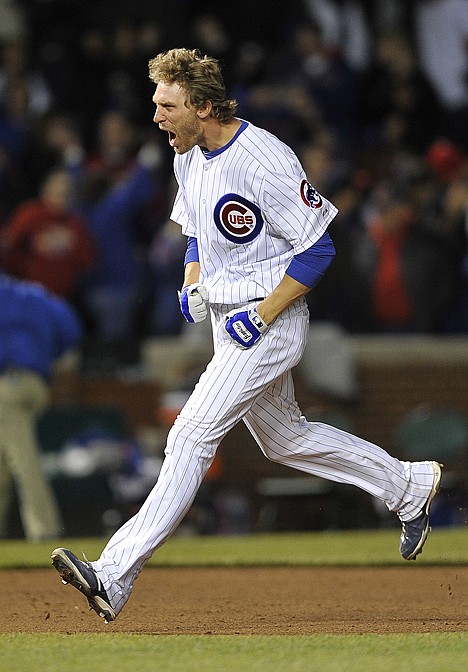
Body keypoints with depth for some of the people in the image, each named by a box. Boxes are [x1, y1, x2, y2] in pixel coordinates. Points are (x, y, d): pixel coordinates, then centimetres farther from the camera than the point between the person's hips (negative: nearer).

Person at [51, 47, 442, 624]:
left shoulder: (265, 162, -22)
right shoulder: (189, 157, 5)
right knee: (284, 439, 20)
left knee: (192, 436, -17)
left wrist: (262, 316, -22)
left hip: (270, 323, -10)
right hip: (228, 318, 10)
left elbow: (318, 249, -19)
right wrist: (193, 285, 2)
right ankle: (408, 485, 37)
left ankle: (114, 577, -22)